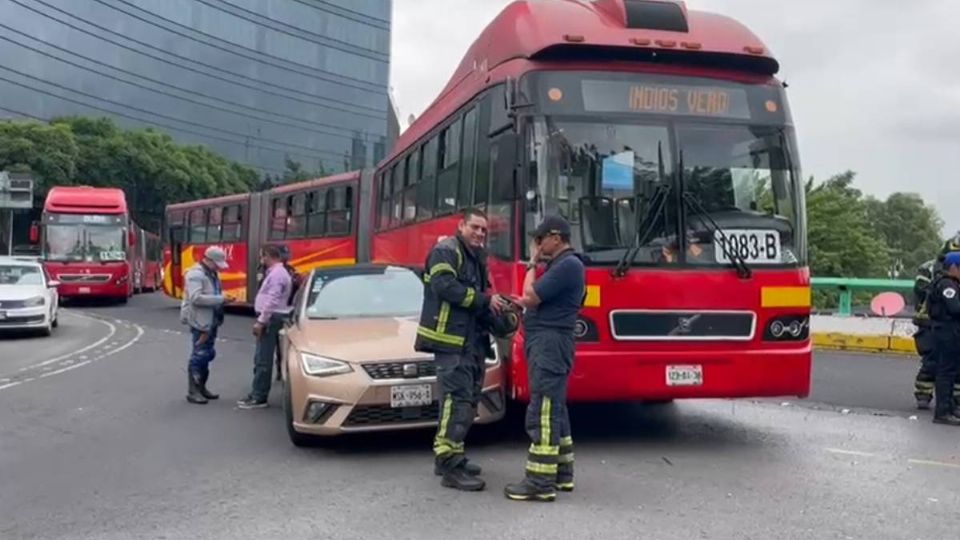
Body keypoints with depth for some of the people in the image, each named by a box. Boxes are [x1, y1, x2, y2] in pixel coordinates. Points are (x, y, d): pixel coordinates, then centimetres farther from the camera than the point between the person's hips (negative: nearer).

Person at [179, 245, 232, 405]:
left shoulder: (211, 274, 15)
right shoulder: (195, 274, -16)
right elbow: (196, 298, -26)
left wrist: (223, 300, 8)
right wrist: (220, 299, -25)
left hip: (211, 321, 10)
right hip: (200, 321, -10)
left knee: (208, 354, 15)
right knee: (199, 355, -5)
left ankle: (201, 387, 27)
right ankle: (192, 391, 3)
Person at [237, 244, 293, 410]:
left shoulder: (277, 273, -15)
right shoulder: (275, 272, 18)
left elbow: (272, 301, -22)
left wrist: (261, 321, -21)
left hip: (271, 319, -11)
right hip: (270, 318, 11)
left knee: (263, 359, -8)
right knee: (260, 358, 14)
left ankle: (259, 397, -5)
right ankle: (257, 393, 21)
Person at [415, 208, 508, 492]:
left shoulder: (476, 257, 22)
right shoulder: (446, 250, -7)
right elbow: (444, 286, -22)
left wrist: (496, 303, 5)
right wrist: (484, 301, -19)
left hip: (473, 340, 10)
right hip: (451, 339, -10)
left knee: (468, 400, 12)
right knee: (458, 399, -14)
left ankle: (448, 456, 22)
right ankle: (450, 467, -14)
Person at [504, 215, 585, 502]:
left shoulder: (568, 264, -15)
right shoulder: (562, 264, 18)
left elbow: (531, 296, -17)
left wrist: (532, 263, -4)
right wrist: (519, 302, 7)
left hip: (549, 344, -11)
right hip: (547, 344, 11)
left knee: (543, 413, -11)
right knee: (554, 410, 15)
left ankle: (541, 482, -9)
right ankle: (562, 473, 23)